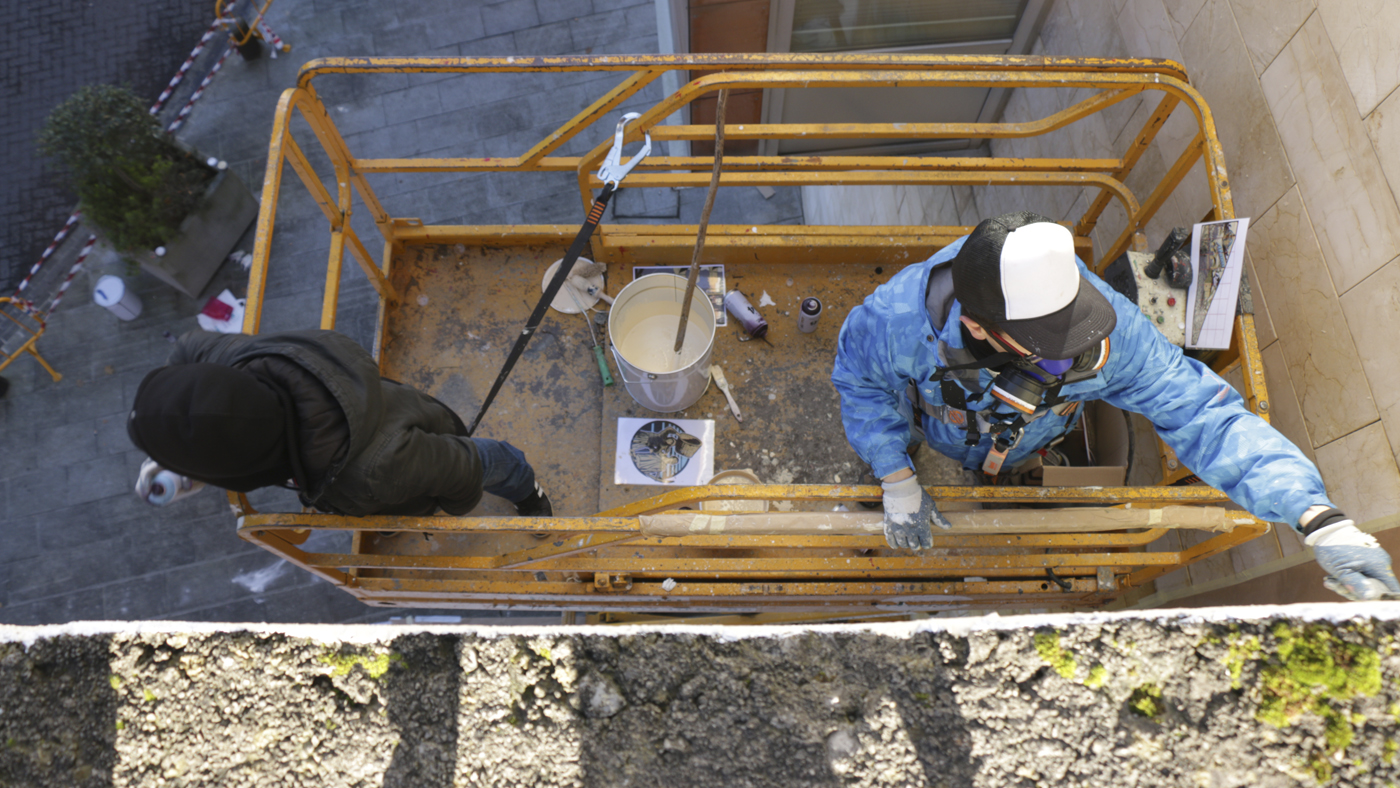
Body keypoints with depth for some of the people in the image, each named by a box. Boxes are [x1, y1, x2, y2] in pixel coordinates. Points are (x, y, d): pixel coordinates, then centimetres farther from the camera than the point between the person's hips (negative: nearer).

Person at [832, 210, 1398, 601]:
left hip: (1029, 450, 2)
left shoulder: (1109, 327, -44)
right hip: (936, 443, -2)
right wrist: (897, 483, -24)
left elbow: (1202, 412, -38)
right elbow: (860, 375, -24)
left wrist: (1319, 518, -49)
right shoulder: (901, 317, -46)